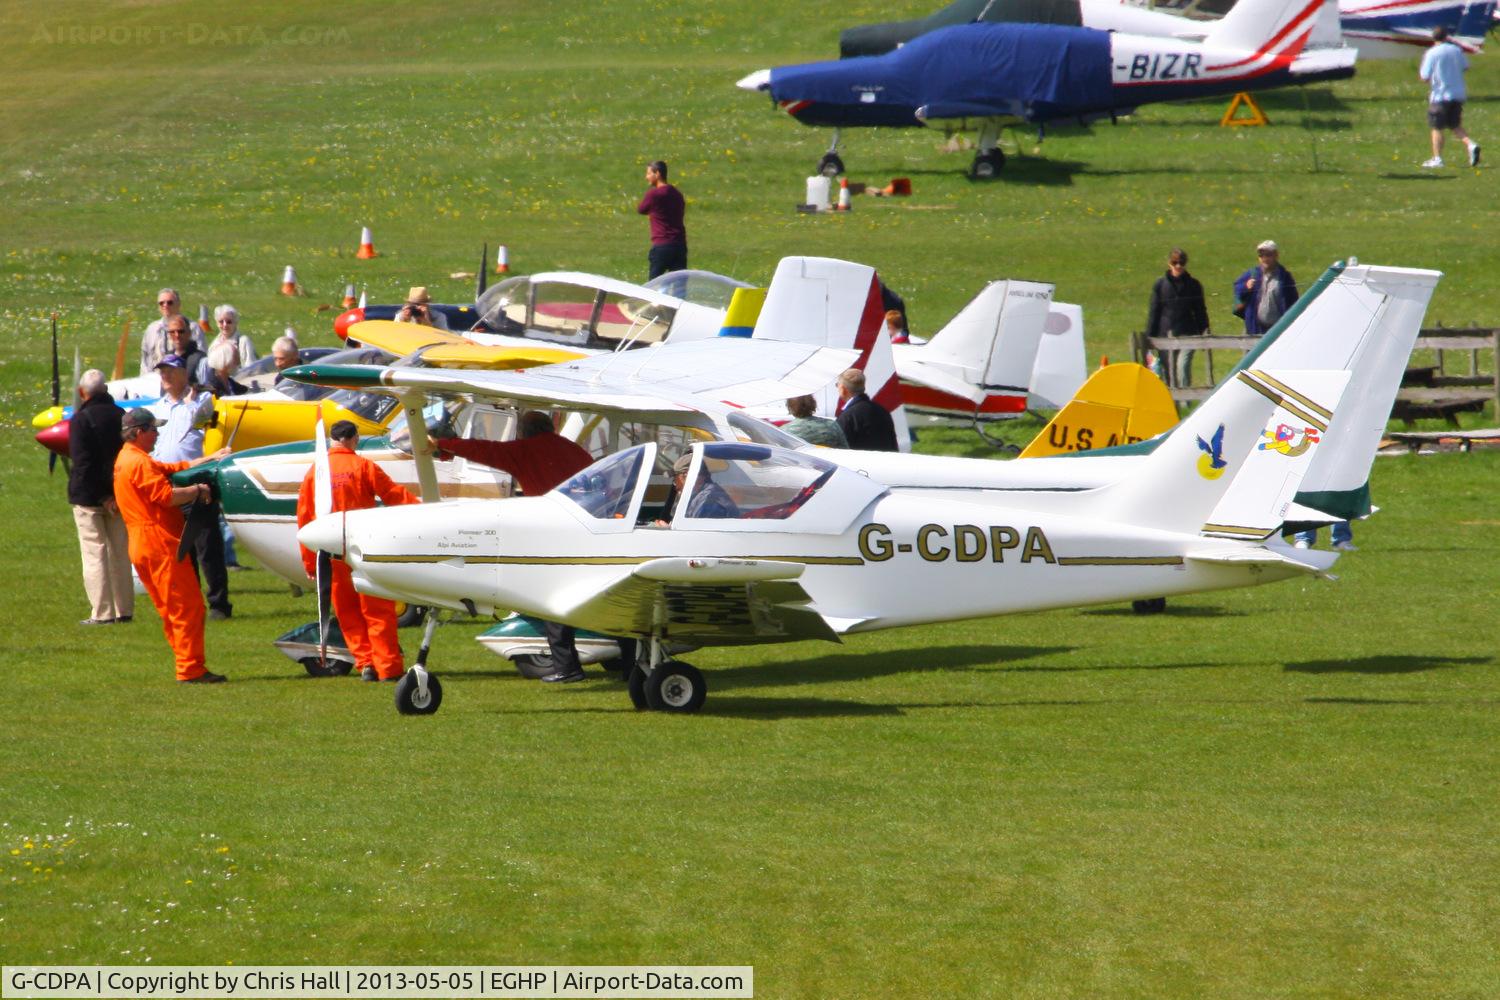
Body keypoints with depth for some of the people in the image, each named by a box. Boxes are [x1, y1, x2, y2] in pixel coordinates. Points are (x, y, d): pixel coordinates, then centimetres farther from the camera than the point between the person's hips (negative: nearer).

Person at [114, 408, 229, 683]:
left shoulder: (128, 460, 20)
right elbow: (166, 496, -21)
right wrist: (198, 490, -7)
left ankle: (188, 667, 14)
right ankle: (191, 669, -10)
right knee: (188, 606, -8)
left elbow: (176, 469, 23)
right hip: (159, 544, -11)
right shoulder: (139, 463, -14)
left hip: (142, 547, 11)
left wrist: (212, 458, 22)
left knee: (171, 609, 12)